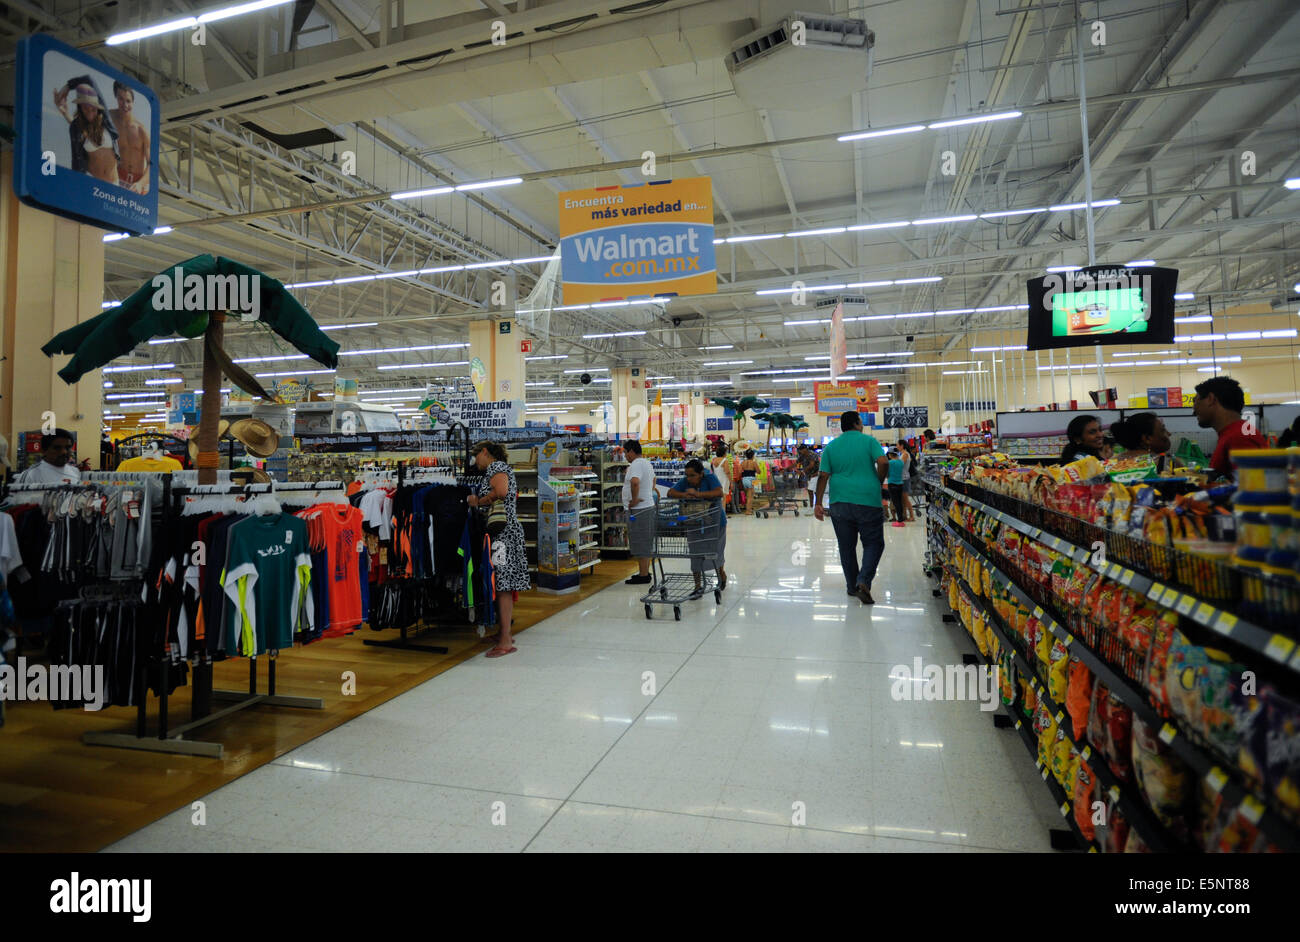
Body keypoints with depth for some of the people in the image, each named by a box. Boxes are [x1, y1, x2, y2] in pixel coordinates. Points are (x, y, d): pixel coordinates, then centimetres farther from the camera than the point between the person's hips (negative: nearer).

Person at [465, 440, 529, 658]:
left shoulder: (496, 466, -7)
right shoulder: (498, 468, 24)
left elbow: (501, 493, -24)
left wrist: (478, 501, -10)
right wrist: (478, 501, 15)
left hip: (502, 531, -10)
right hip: (504, 530, 10)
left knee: (502, 585, -10)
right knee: (502, 584, 13)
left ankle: (506, 642, -9)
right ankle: (504, 633, 21)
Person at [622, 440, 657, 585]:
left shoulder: (636, 465, -17)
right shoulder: (647, 463, 16)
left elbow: (635, 481, -36)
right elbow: (653, 480, 34)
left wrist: (634, 499, -25)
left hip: (638, 509, -10)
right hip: (648, 506, 10)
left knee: (640, 544, -5)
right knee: (646, 543, 16)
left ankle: (643, 575, -1)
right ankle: (645, 572, 24)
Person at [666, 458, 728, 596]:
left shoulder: (710, 478, -15)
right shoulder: (685, 481, -4)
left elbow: (719, 492, -29)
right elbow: (670, 492, -8)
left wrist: (698, 494, -35)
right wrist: (684, 495, -28)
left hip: (714, 522, -3)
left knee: (715, 551, 7)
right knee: (695, 553, 0)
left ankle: (721, 573, 38)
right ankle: (698, 585, 10)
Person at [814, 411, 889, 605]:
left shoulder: (831, 447, 7)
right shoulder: (869, 441, 1)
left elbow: (823, 476, 1)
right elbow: (883, 463, -13)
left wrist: (818, 504, 3)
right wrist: (878, 483, 5)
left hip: (840, 502, 3)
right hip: (868, 502, -3)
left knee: (846, 547, 12)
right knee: (874, 544, 7)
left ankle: (852, 587, 19)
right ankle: (863, 581, -11)